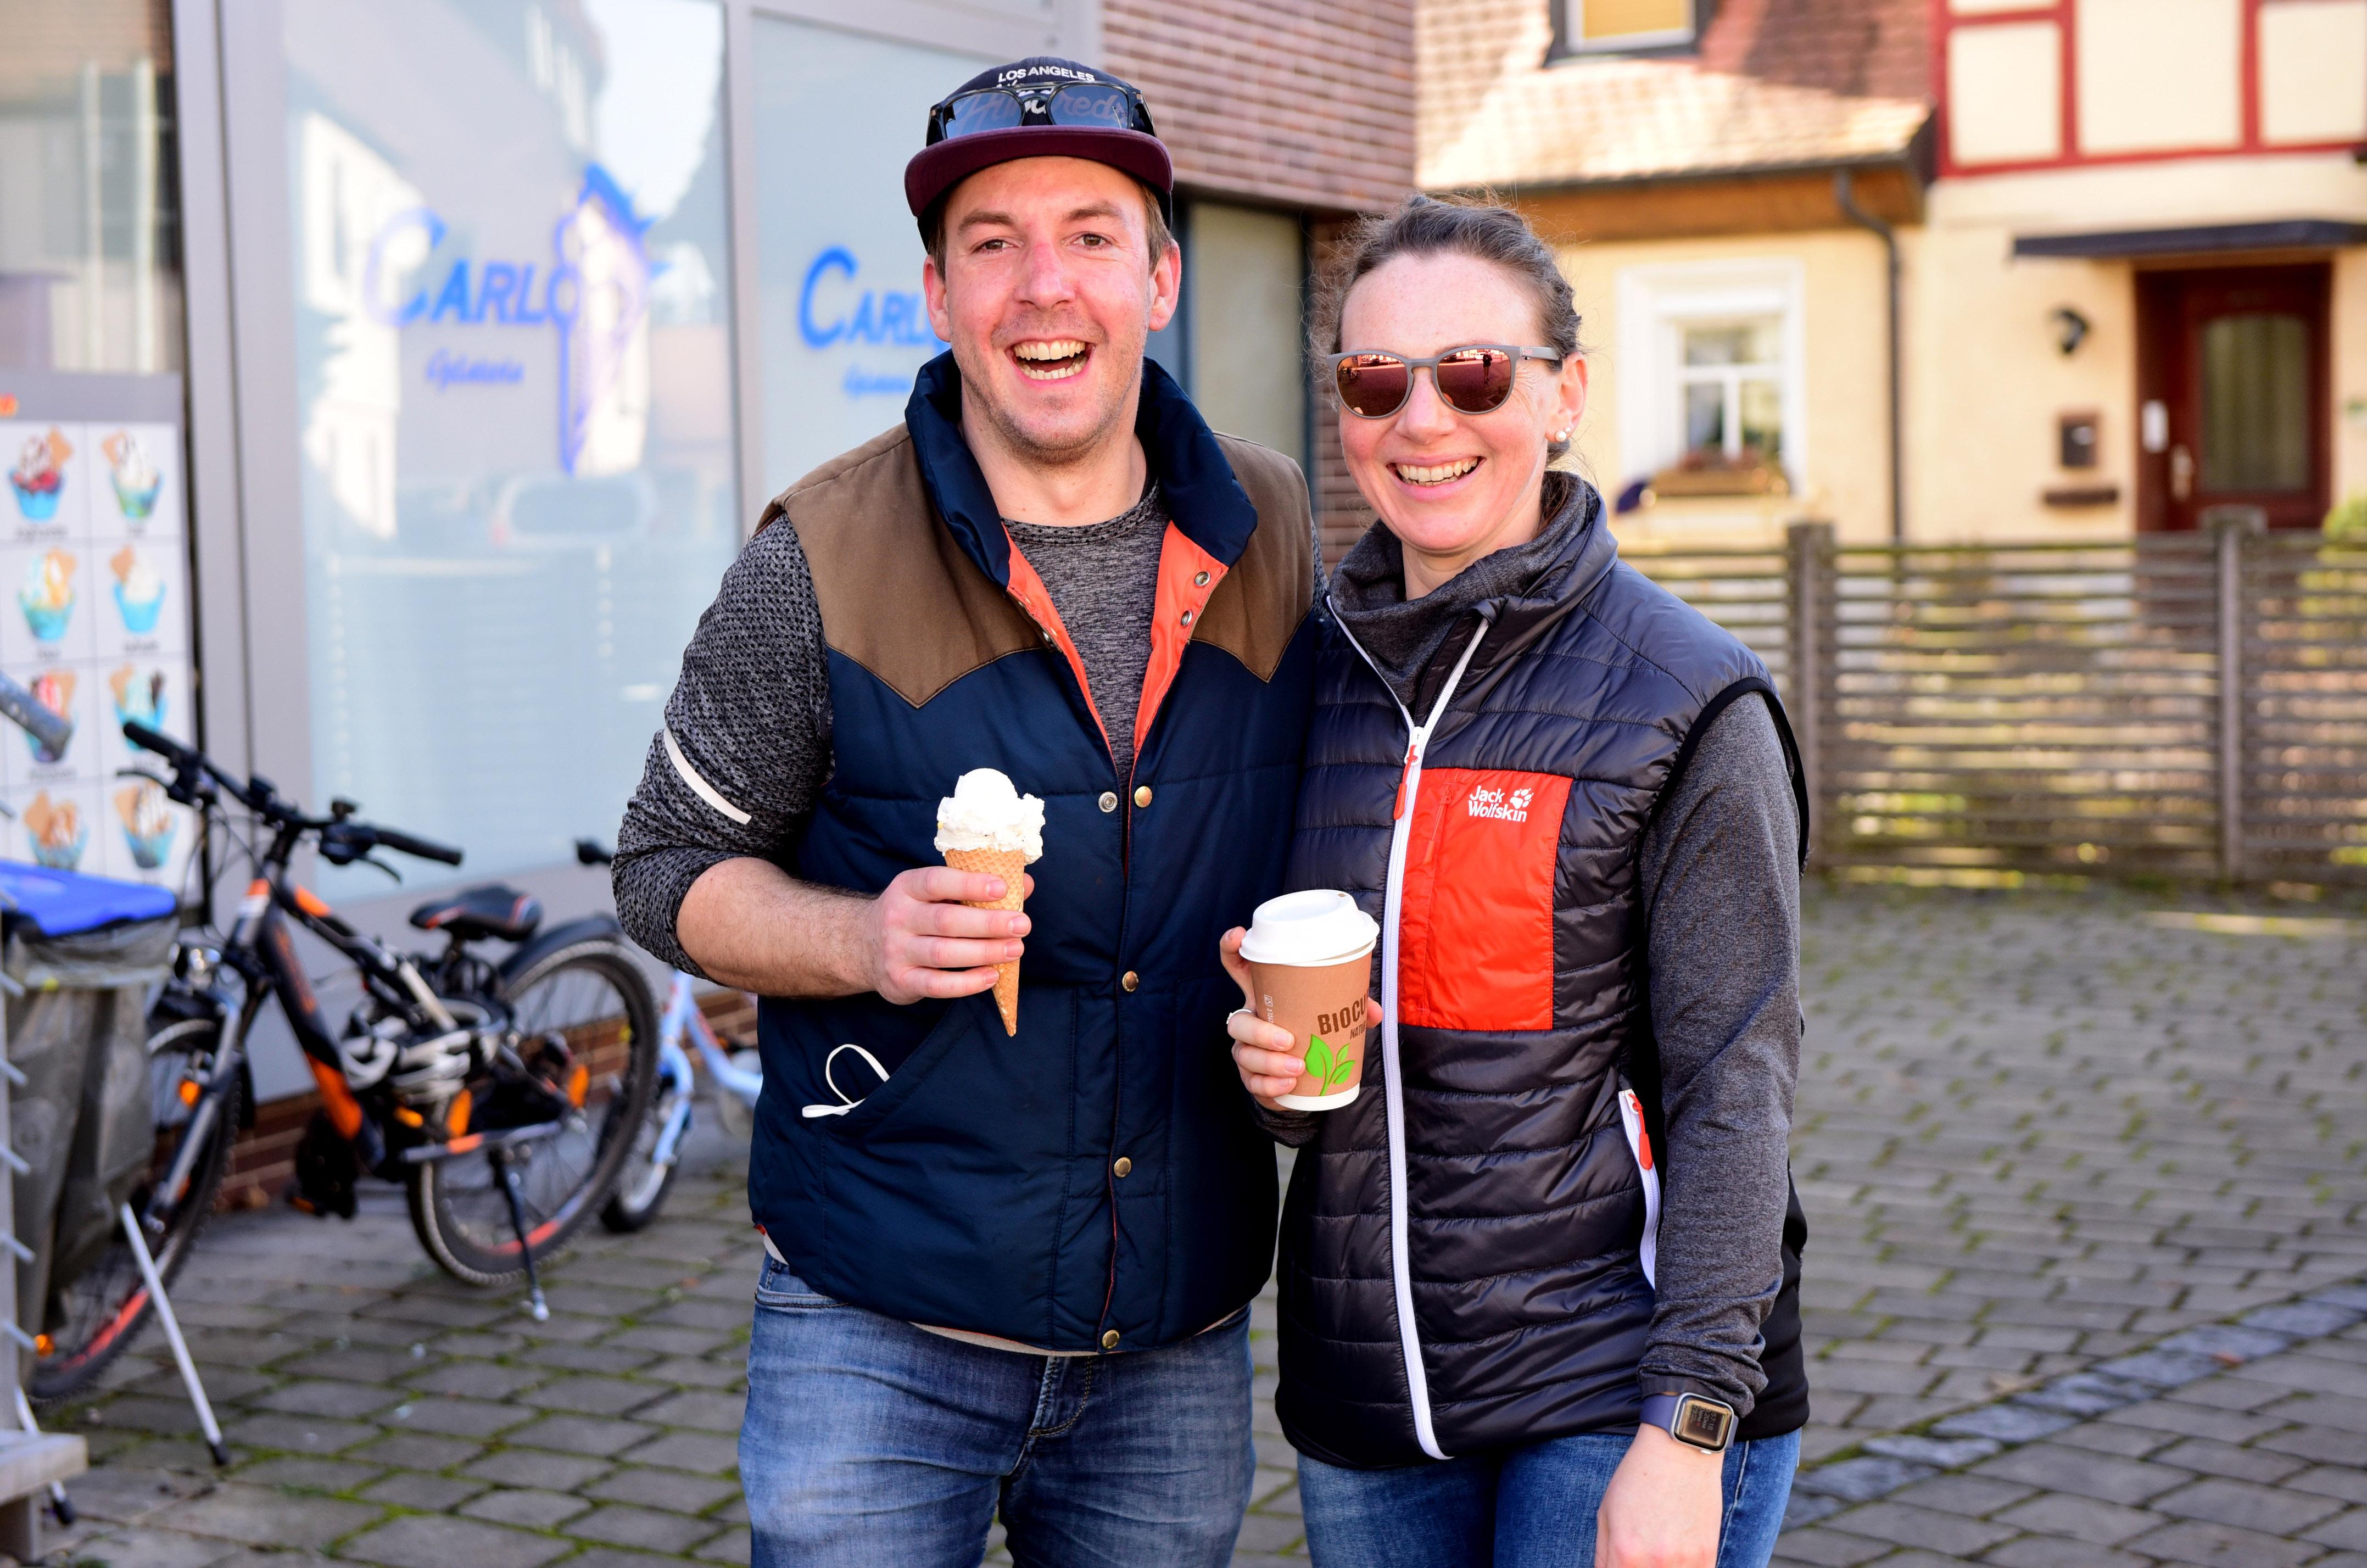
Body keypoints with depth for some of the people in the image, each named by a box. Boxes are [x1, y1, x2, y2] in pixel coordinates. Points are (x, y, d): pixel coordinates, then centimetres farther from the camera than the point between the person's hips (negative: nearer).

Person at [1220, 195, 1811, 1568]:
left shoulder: (1687, 702, -9)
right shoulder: (1316, 682, 6)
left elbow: (1735, 1094, -11)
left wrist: (1686, 1430, -16)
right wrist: (1274, 1062, -6)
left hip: (1614, 1396, -5)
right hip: (1366, 1396, 5)